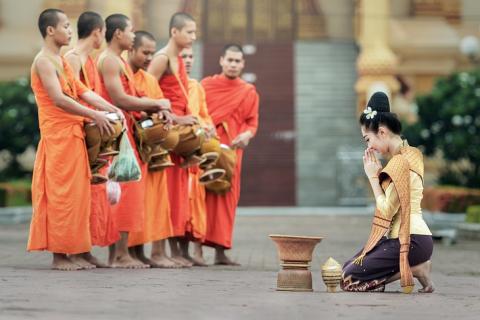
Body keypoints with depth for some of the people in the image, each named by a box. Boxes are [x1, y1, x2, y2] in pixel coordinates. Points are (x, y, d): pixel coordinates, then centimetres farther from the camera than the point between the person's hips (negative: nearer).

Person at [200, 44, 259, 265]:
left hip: (231, 149, 1)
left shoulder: (249, 92, 12)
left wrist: (247, 135, -11)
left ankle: (220, 251, 3)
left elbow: (252, 123, 10)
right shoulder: (206, 85, 10)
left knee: (226, 197, 0)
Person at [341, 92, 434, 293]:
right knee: (348, 267, 14)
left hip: (410, 240, -11)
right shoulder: (407, 155, 16)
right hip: (410, 237, 11)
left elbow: (387, 210, -17)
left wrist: (373, 177, -7)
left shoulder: (400, 162, -15)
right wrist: (377, 174, 7)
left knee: (349, 279, -11)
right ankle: (417, 265, 5)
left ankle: (415, 270, -8)